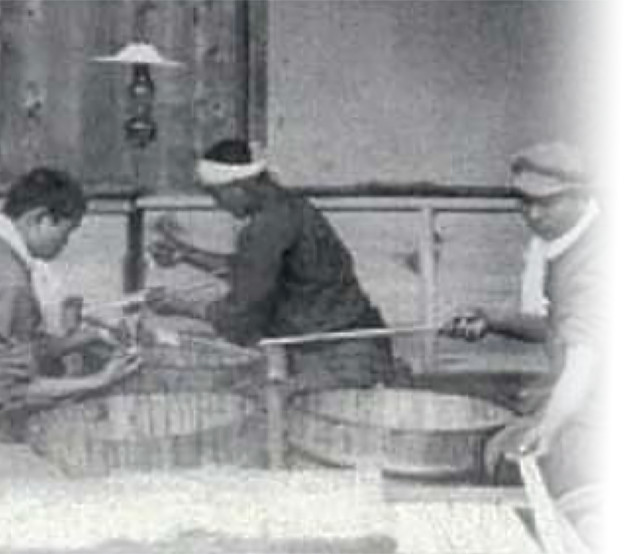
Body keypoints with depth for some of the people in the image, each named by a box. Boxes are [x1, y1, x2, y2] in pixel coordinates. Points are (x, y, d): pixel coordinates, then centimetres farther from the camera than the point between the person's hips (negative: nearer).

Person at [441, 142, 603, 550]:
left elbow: (586, 348, -32)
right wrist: (494, 322, 4)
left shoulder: (597, 252, -21)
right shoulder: (550, 244, 9)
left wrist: (546, 425, -42)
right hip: (564, 391, 9)